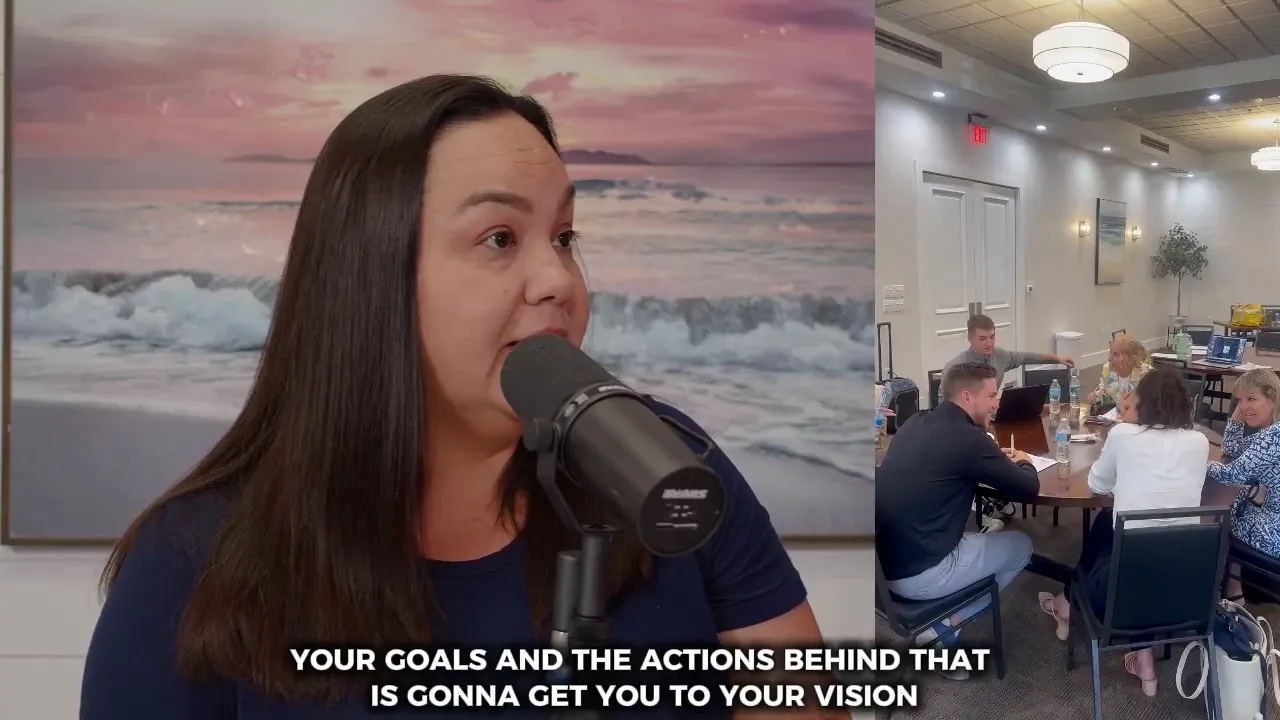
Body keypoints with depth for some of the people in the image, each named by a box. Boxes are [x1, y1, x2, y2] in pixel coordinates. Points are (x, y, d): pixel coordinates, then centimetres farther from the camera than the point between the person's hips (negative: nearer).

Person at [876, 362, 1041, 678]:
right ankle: (945, 624, 9)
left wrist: (998, 460, 15)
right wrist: (1023, 463, 16)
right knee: (1021, 546, 15)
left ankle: (941, 620, 18)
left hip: (886, 564, 7)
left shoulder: (915, 424, 6)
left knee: (979, 536, 30)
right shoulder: (967, 438, -16)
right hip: (920, 574, -7)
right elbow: (1028, 490, -6)